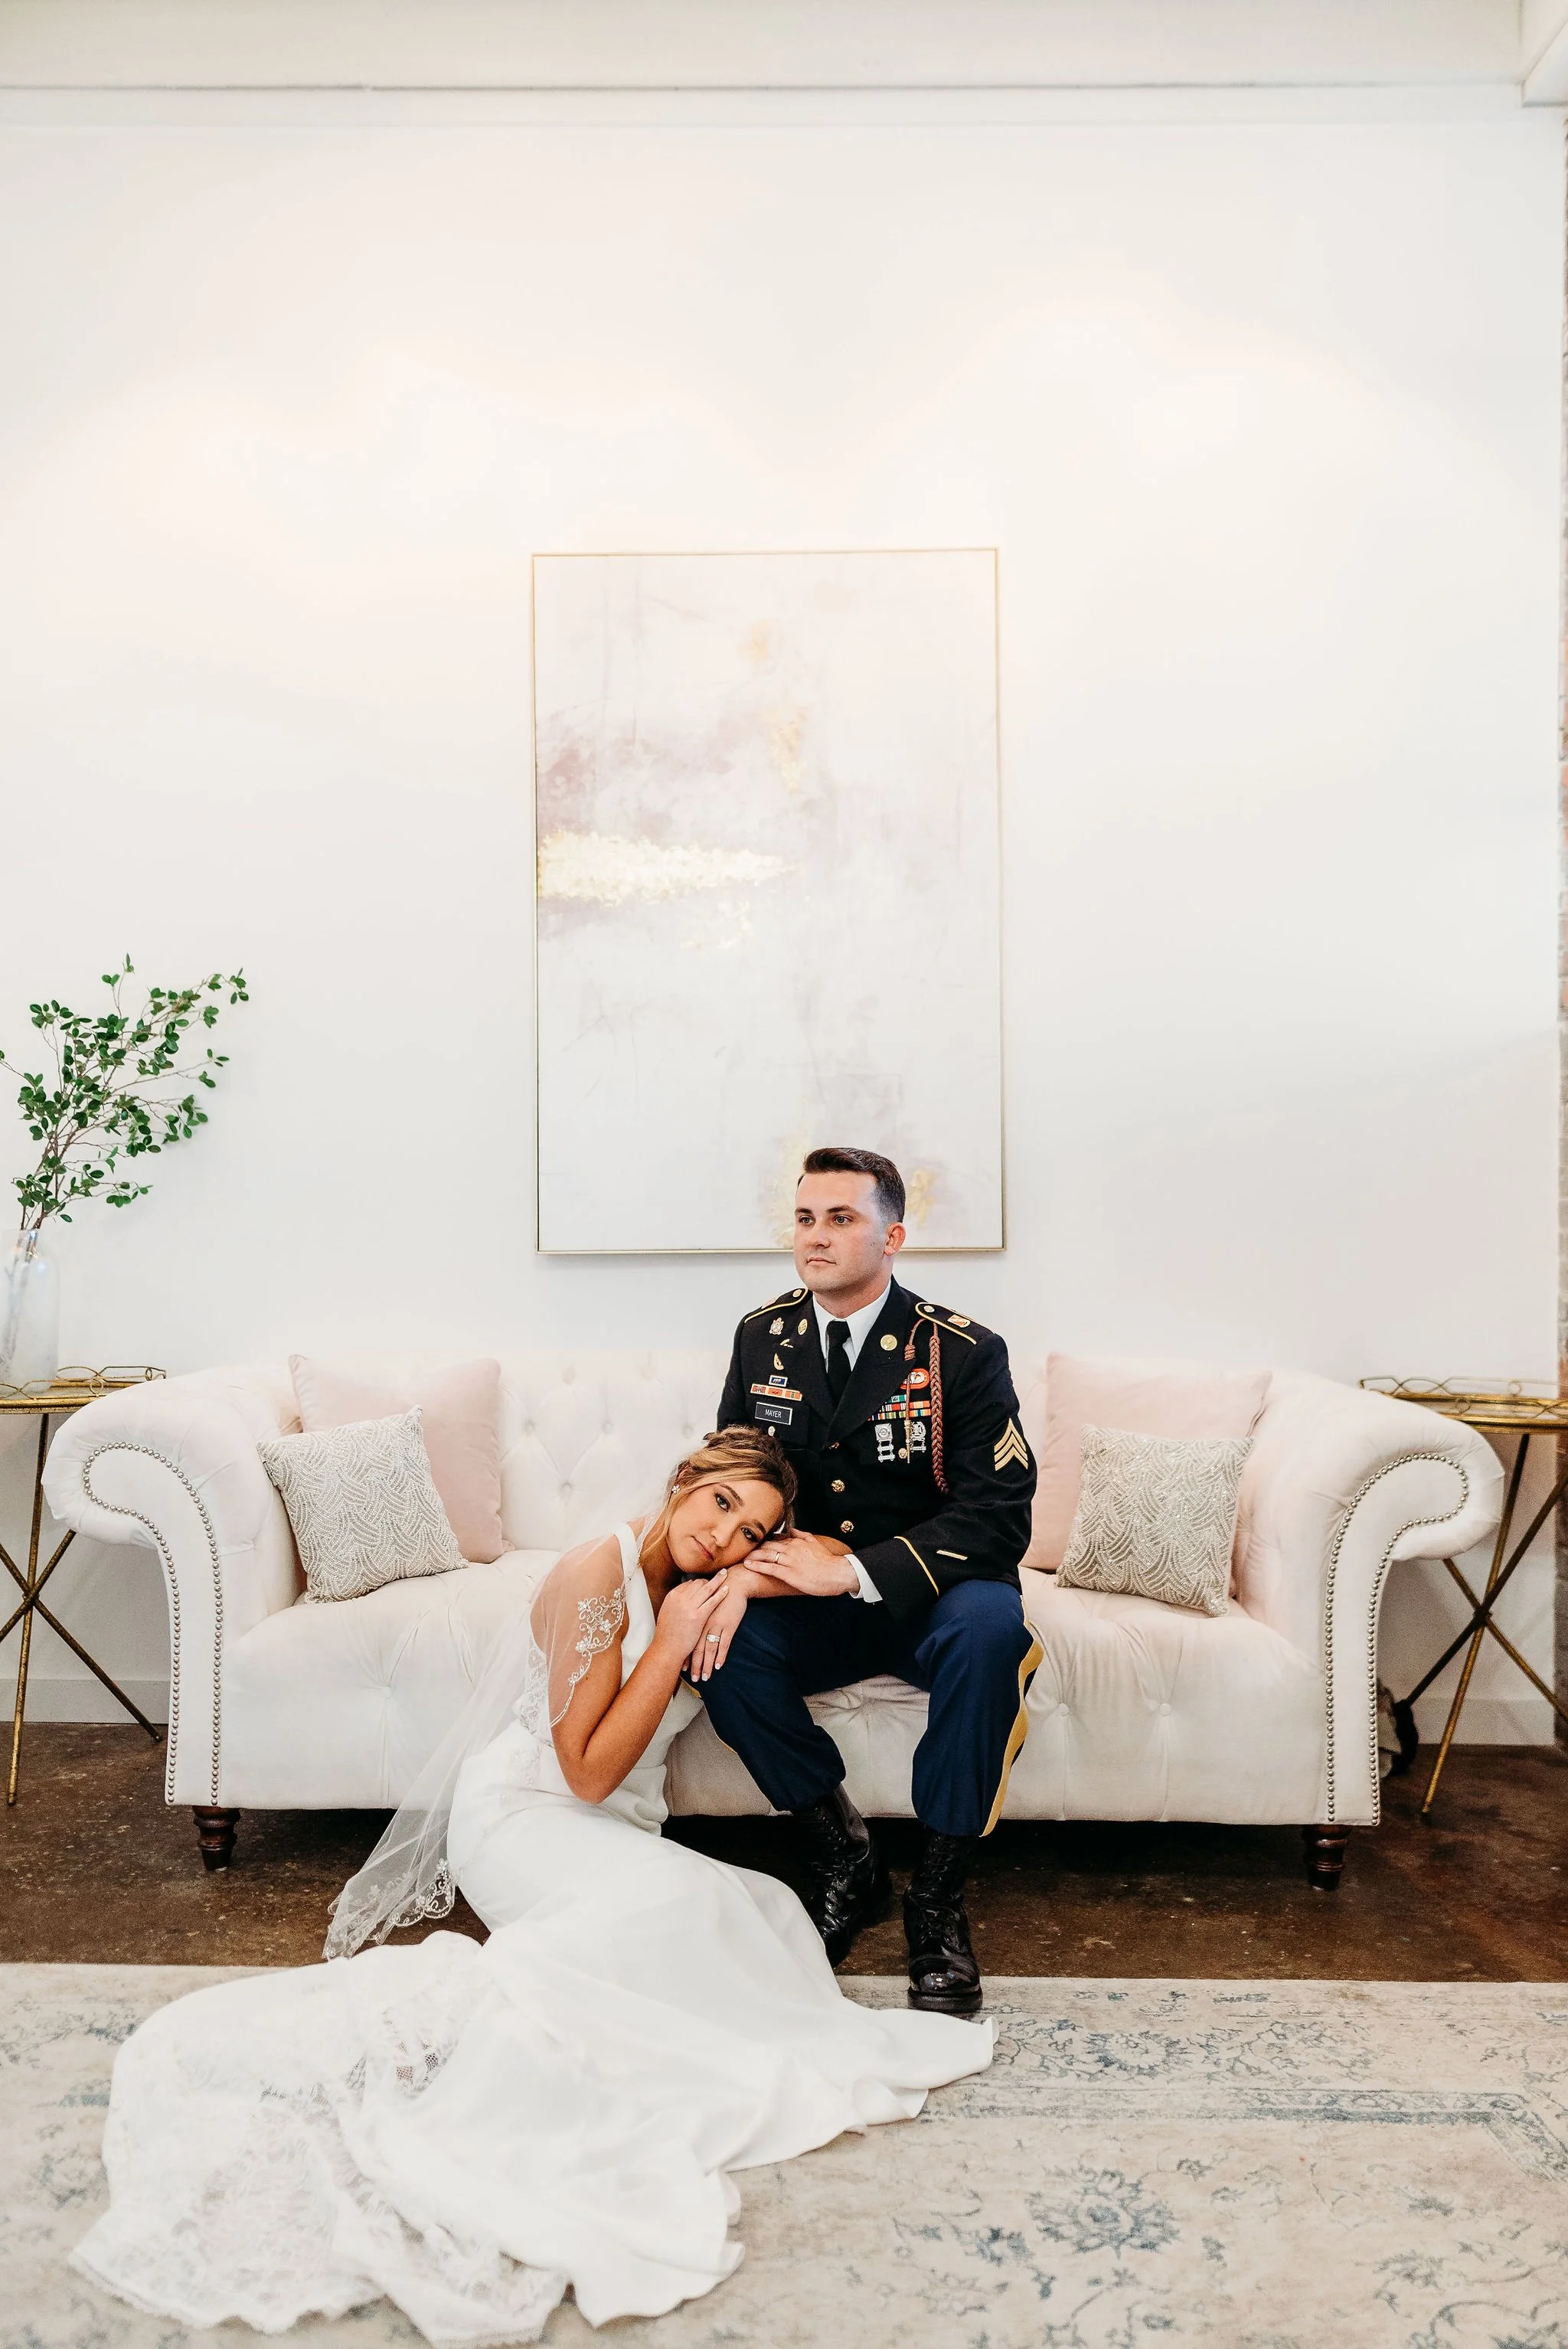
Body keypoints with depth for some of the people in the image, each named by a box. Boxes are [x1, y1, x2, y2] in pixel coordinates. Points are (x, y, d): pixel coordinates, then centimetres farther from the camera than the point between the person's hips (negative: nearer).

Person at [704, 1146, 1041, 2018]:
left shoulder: (963, 1352, -12)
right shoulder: (763, 1337, 1)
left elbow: (998, 1518, -19)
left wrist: (853, 1569, -27)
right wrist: (744, 1571, -18)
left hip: (926, 1597, -3)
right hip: (811, 1608, 3)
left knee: (989, 1625, -35)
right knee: (724, 1640, -25)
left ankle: (940, 1896, -16)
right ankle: (846, 1857, -4)